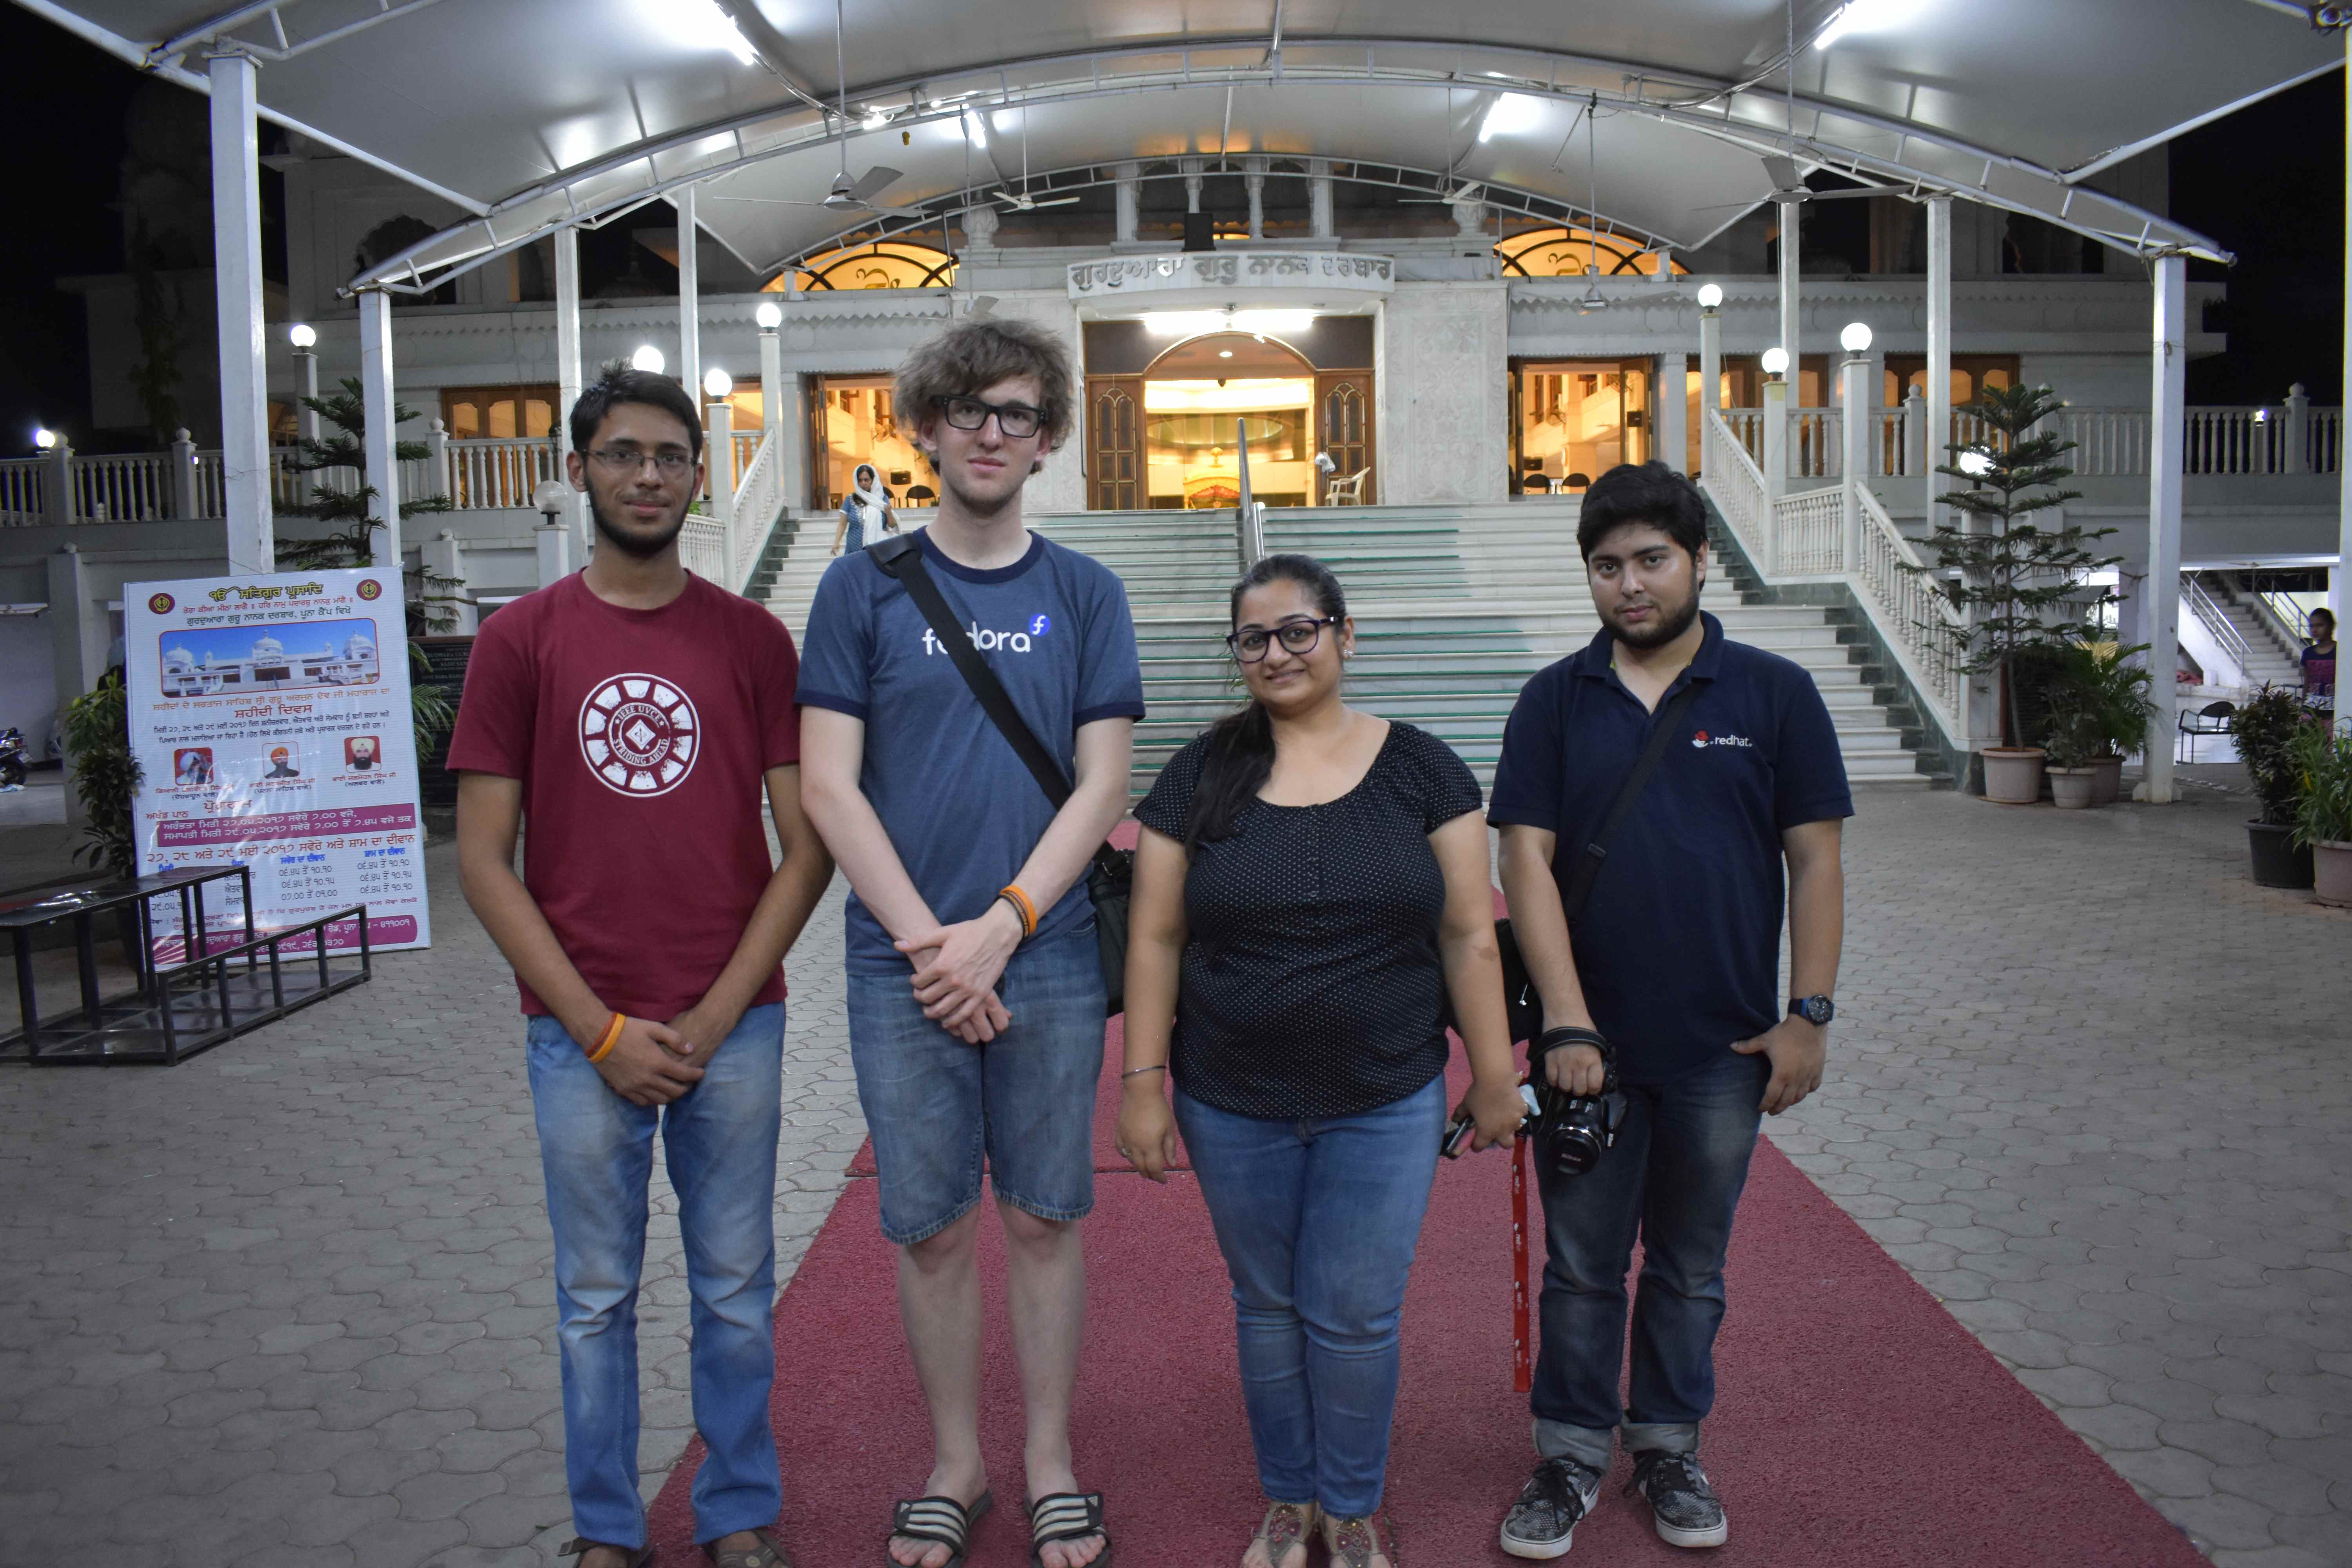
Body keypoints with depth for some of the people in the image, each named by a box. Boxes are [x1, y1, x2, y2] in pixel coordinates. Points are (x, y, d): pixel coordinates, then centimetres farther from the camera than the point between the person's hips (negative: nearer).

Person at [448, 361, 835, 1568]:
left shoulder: (752, 639, 2)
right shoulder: (521, 640, 0)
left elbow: (806, 846, 0)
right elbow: (484, 860, -2)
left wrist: (716, 1018, -8)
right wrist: (601, 1030, -8)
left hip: (732, 1029, 1)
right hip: (580, 1033, 0)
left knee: (736, 1288, 11)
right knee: (596, 1297, 12)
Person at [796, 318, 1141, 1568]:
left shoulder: (1084, 594, 5)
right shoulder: (864, 588, 3)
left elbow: (1103, 784, 0)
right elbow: (830, 787, -2)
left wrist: (999, 929, -11)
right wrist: (926, 942, -11)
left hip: (1047, 960, 1)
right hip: (903, 964, 0)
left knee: (1044, 1218, 10)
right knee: (929, 1228, 9)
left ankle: (1049, 1462, 27)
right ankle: (956, 1463, 28)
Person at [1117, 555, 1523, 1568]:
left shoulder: (1420, 769, -2)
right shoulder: (1200, 778, 0)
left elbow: (1468, 932, 0)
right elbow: (1155, 938, 1)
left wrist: (1495, 1074, 0)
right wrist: (1144, 1085, -1)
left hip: (1386, 1104, -1)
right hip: (1232, 1107, 1)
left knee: (1356, 1315, 6)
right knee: (1267, 1307, 14)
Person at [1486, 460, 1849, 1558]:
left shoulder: (1773, 694, 1)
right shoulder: (1556, 701, 1)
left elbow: (1815, 860, 1)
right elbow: (1525, 859, -4)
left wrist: (1808, 1014, -5)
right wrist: (1567, 1019, -12)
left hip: (1723, 1049, 0)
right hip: (1590, 1041, 0)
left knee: (1691, 1268, 14)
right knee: (1581, 1266, 10)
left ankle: (1670, 1448, 32)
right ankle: (1570, 1455, 26)